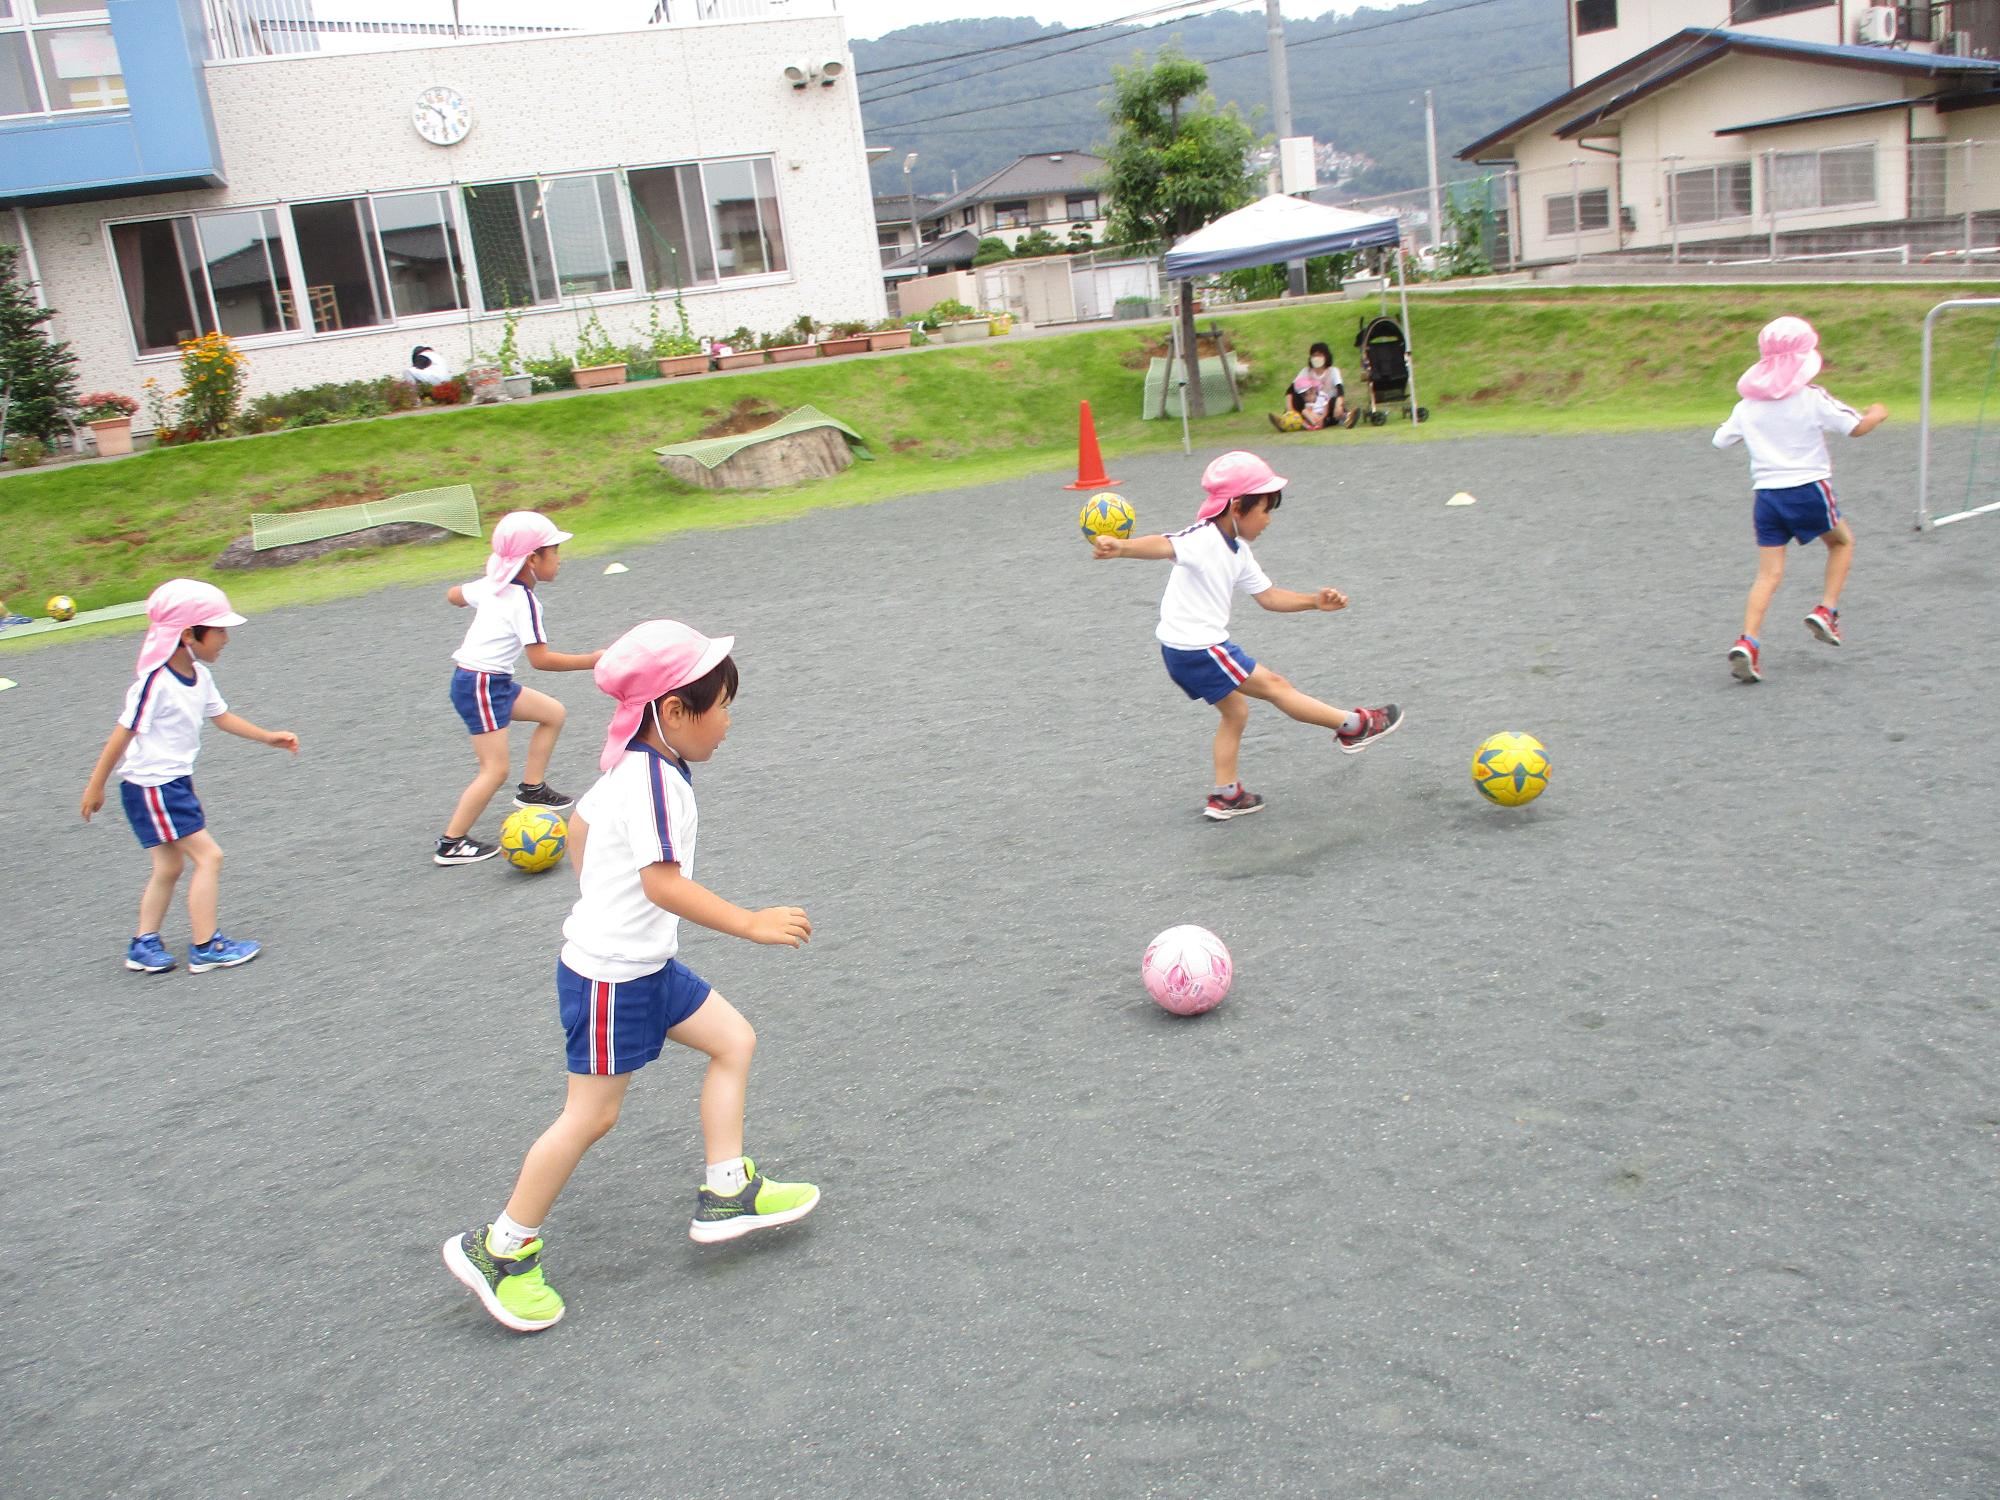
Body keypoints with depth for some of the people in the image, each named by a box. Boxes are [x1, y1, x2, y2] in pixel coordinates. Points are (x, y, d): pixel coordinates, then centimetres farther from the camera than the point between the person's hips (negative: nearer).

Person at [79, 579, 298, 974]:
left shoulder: (199, 676, 3)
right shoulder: (155, 682, -23)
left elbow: (222, 717, 18)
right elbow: (123, 733, -17)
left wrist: (268, 737, 14)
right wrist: (96, 786, -11)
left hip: (176, 782, 10)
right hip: (151, 787, -9)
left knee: (169, 867, 16)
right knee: (208, 855, -9)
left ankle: (144, 944, 27)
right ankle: (206, 948, -2)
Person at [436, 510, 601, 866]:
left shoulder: (491, 584, 6)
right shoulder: (524, 602, -19)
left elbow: (454, 594, 24)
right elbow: (540, 659, -25)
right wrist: (591, 660, -22)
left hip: (494, 682, 10)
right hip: (480, 686, -10)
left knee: (553, 713, 17)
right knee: (495, 770, -9)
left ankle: (531, 789, 25)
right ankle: (451, 844, -3)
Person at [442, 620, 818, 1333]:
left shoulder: (631, 765, 6)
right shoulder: (654, 778, -24)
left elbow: (579, 825, 20)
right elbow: (663, 883, -32)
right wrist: (750, 923, -29)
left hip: (645, 962, 10)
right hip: (612, 977, -10)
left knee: (735, 1040, 12)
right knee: (591, 1115, 1)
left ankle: (726, 1193, 19)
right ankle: (500, 1248, 15)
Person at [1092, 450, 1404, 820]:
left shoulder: (1238, 553, 13)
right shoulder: (1203, 539, -18)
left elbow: (1268, 596, 20)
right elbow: (1164, 546, -37)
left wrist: (1314, 601, 9)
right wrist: (1121, 547, -56)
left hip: (1188, 652, 10)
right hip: (1198, 650, -10)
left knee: (1235, 712, 20)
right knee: (1274, 686, 2)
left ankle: (1225, 796, 27)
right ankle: (1354, 725, 14)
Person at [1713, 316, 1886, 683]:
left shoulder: (1747, 405, 4)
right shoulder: (1812, 398, -7)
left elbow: (1721, 439, 14)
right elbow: (1858, 427, -4)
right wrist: (1877, 414, 18)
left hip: (1766, 494, 3)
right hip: (1809, 488, -3)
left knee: (1769, 573, 1)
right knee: (1842, 542, 24)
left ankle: (1747, 642, -15)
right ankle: (1825, 611, 11)